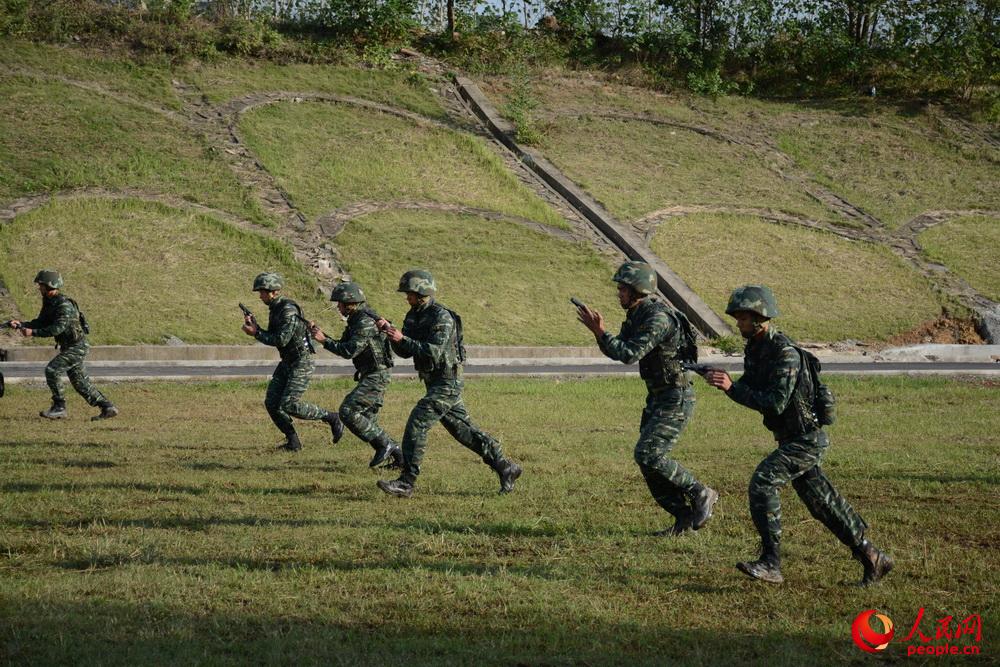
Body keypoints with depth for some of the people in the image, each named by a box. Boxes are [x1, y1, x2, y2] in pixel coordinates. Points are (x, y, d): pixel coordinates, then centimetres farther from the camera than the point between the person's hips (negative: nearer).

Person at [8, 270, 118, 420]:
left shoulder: (64, 305, -21)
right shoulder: (49, 303, 9)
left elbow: (57, 328, -29)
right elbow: (41, 322, 11)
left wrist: (33, 333, -29)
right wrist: (21, 324, -4)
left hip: (77, 347, -10)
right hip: (69, 347, 10)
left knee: (52, 370, -17)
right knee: (80, 382, 11)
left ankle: (59, 408, -10)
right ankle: (108, 408, 15)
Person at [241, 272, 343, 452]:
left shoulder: (289, 310, -21)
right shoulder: (274, 309, 9)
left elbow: (281, 340, -26)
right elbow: (271, 337, 14)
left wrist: (256, 333, -19)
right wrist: (255, 326, -1)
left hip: (302, 363, -9)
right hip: (286, 363, 9)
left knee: (289, 405, -16)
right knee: (271, 402, 1)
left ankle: (332, 418, -1)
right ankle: (293, 441, 9)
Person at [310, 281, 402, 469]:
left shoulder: (365, 322, -18)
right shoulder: (357, 321, 14)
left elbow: (349, 351, -24)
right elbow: (343, 346, 22)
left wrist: (324, 340, -17)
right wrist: (320, 333, 14)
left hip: (375, 377, -10)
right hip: (370, 377, 10)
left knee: (348, 411, -16)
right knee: (367, 422, 10)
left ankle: (384, 445, -10)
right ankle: (399, 456, 13)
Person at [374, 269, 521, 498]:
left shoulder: (441, 317, -18)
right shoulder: (414, 316, 10)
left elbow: (434, 353, -27)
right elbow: (405, 352, 10)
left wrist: (402, 339, -29)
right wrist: (390, 332, -6)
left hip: (447, 384, -10)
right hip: (435, 383, 10)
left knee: (416, 425, -15)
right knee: (463, 430, 14)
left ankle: (406, 483, -13)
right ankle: (506, 468, 21)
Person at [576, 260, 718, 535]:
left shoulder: (658, 318, -21)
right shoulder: (637, 316, 10)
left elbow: (630, 354, -27)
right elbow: (616, 351, 14)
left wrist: (600, 331, -22)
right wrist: (599, 330, -3)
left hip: (676, 399, -10)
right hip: (658, 398, 10)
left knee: (648, 455, -16)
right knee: (649, 461, 6)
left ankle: (701, 494, -2)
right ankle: (685, 517, 13)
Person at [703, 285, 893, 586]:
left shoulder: (785, 353, -22)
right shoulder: (754, 348, 6)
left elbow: (775, 403, -28)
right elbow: (750, 390, 13)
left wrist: (732, 388, -30)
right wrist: (723, 381, -6)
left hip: (806, 440, -10)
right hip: (792, 439, 10)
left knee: (763, 481, -22)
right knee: (823, 504, 14)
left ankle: (771, 563, -21)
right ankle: (872, 558, 25)